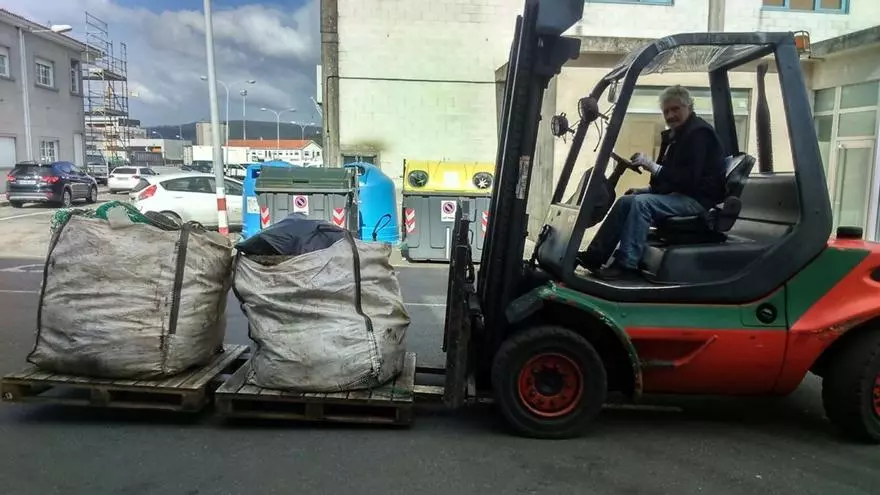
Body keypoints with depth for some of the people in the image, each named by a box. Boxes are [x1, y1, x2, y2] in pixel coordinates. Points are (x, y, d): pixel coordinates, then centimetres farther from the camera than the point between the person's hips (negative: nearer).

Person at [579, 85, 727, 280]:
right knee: (626, 201, -2)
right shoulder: (674, 134, 15)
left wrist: (653, 167, -27)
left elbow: (690, 179, -24)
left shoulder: (699, 133, -14)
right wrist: (648, 189, 5)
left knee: (641, 203, -28)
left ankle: (626, 265, -29)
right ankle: (595, 255, -10)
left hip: (696, 198, -9)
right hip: (677, 193, 10)